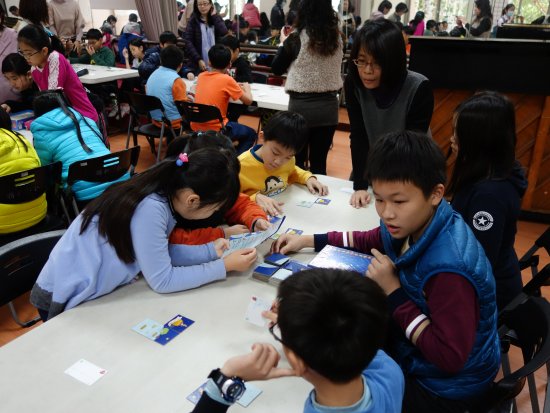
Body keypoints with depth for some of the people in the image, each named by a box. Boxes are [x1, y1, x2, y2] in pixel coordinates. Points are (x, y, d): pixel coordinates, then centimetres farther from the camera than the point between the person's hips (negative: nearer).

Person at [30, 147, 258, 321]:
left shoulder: (164, 190, -9)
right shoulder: (150, 209, -32)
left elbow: (158, 253, -3)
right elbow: (162, 280, -26)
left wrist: (210, 251, -7)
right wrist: (224, 266, -21)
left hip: (95, 289, 7)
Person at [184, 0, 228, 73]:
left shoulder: (217, 19, 10)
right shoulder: (193, 21, 4)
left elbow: (224, 34, -9)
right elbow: (188, 42, -5)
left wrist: (214, 16, -3)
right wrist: (198, 60, -16)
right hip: (200, 65, -1)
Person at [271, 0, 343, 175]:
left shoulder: (296, 38, -8)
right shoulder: (337, 38, 2)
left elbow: (276, 69, 3)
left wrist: (284, 43, 18)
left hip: (301, 105, -3)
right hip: (329, 105, 3)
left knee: (297, 161, 9)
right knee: (319, 162, 9)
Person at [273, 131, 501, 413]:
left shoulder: (448, 268, -36)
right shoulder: (416, 223, -13)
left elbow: (450, 358, -30)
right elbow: (371, 241, 8)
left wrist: (393, 291, -29)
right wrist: (308, 240, 3)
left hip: (444, 388, -6)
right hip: (411, 350, 6)